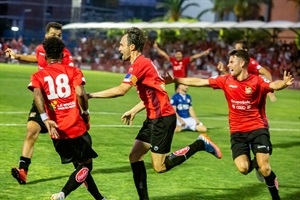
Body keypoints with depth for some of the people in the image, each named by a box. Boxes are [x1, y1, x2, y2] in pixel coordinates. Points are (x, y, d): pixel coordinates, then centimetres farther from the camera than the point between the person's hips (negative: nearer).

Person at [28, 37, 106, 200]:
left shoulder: (38, 76, 7)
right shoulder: (73, 71, 3)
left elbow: (37, 95, -13)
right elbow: (80, 93, -13)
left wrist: (46, 119, -21)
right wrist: (85, 112, 4)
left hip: (57, 131, 4)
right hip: (76, 127, -3)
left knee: (80, 166, 19)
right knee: (86, 165, 7)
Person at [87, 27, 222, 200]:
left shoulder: (140, 64, -18)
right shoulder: (142, 63, 12)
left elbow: (120, 90, -28)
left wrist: (91, 95, -21)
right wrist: (133, 111, 18)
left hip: (163, 118, -10)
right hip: (155, 118, 10)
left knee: (160, 166, -5)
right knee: (135, 156, 6)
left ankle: (200, 144, 3)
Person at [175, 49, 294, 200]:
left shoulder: (256, 81, -9)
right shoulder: (225, 80, 1)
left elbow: (273, 85, -28)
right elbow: (199, 82, 6)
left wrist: (284, 83, -51)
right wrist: (175, 80, 6)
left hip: (257, 128, -3)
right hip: (237, 131, 3)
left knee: (264, 169, -13)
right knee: (243, 168, -18)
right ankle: (253, 162, 21)